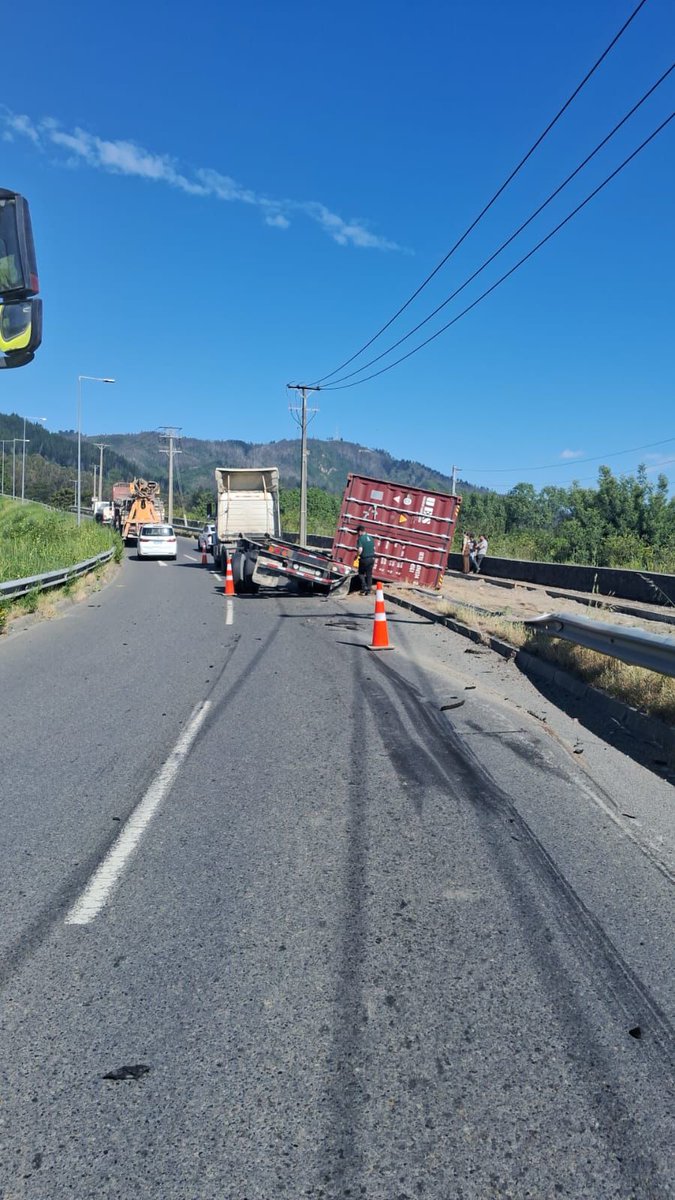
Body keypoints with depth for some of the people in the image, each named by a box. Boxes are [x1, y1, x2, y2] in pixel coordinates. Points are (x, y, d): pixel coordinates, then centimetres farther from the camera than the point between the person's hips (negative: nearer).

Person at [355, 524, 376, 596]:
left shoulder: (360, 539, -13)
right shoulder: (370, 538, 8)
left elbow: (360, 550, -23)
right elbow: (374, 548, 14)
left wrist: (358, 555, -6)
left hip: (364, 559, -6)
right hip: (372, 558, 6)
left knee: (361, 573, 13)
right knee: (369, 574, 12)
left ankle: (364, 587, 1)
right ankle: (368, 590, 13)